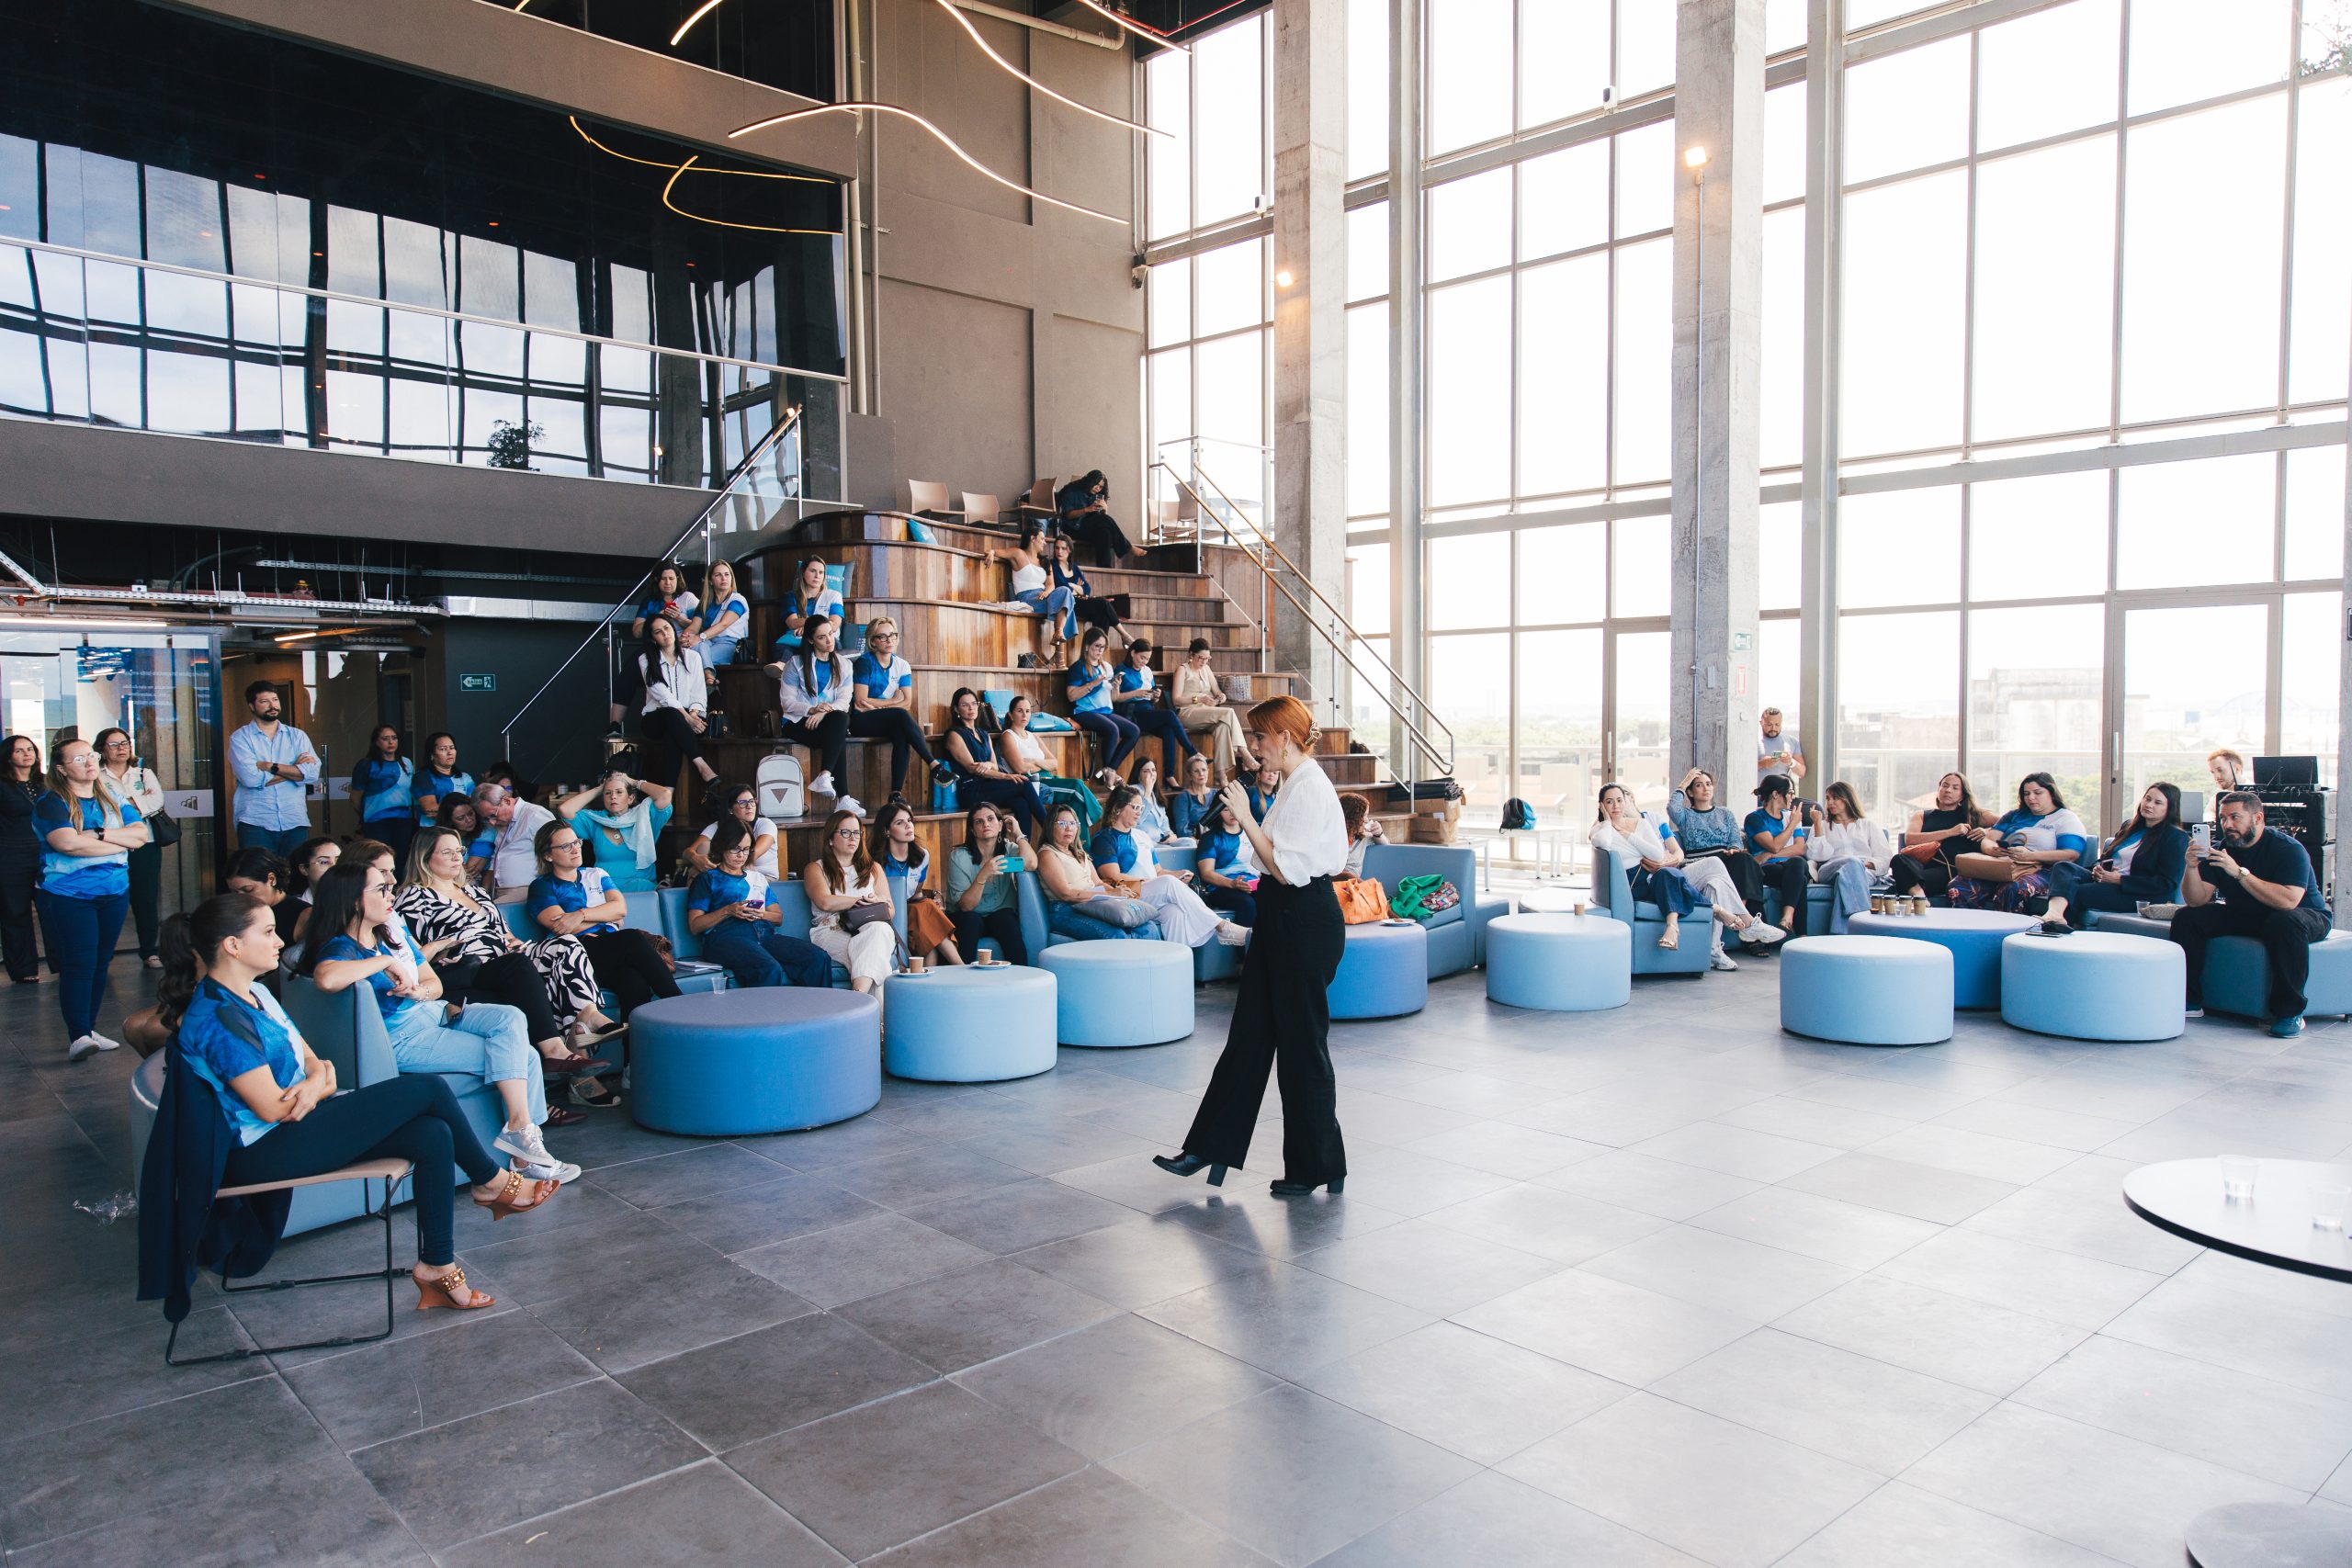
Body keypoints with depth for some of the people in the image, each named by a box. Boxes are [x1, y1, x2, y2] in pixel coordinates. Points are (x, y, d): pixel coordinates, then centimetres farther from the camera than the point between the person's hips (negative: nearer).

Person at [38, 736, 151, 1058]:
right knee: (78, 964, -11)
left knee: (101, 962, 9)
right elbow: (67, 842, -21)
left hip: (114, 892, 5)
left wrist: (99, 833, -14)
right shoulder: (51, 803, -5)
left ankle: (90, 1029, 18)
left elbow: (141, 834, 0)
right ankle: (78, 1036, -12)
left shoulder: (113, 800, 12)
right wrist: (121, 842, -12)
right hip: (68, 896, -5)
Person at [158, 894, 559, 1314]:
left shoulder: (255, 994, 12)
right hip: (266, 1150, -9)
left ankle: (437, 1268, -6)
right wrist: (319, 1086, -3)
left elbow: (314, 1062, 11)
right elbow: (271, 1108, -22)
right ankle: (492, 1181, 5)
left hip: (298, 1124, 10)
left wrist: (316, 1080, -13)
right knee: (427, 1088, -15)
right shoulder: (218, 1018, -19)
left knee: (432, 1136, -12)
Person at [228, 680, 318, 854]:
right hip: (256, 824, -2)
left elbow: (312, 774, -2)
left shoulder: (297, 736, 13)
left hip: (295, 822, 2)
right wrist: (295, 769, -4)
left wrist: (271, 767, -8)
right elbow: (250, 778, -11)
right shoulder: (240, 738, 5)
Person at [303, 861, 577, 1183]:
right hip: (401, 1039, -8)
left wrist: (419, 991, -11)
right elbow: (326, 979, -40)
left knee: (511, 1019, -16)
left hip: (434, 1013, 8)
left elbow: (435, 984, 14)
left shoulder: (394, 930, 11)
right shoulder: (341, 948, -13)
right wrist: (386, 962, -25)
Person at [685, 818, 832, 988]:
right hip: (727, 938, -5)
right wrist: (727, 911, -8)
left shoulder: (758, 877, 30)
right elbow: (694, 925, 6)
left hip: (765, 935, 5)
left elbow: (779, 917, 25)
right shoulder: (707, 879, 16)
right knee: (770, 969, -40)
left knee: (819, 958, -23)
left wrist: (762, 914, 2)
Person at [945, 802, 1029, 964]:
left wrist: (1018, 834, -11)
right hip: (967, 919, -2)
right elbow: (965, 906, -15)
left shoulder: (1009, 849, 0)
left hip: (1002, 916, 2)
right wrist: (983, 875, -29)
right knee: (970, 920, -34)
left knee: (1005, 917, -31)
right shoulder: (959, 856, -8)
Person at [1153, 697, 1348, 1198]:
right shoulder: (1293, 784, 14)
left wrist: (1245, 818, -21)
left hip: (1306, 924, -10)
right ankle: (1212, 1148, 21)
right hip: (1283, 921, 10)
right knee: (1249, 1034, 13)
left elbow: (1286, 869, -23)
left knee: (1301, 1043, 1)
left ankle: (1317, 1166, 15)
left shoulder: (1309, 788, -17)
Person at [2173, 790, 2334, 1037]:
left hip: (2307, 915, -5)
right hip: (2245, 916, 5)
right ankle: (2190, 1001, -7)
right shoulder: (2220, 850, -5)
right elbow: (2197, 900, -11)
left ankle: (2289, 1013, -28)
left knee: (2285, 922, -39)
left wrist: (2240, 873, -39)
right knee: (2186, 918, -13)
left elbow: (2288, 901, -36)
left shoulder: (2288, 849, -20)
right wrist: (2192, 868, -28)